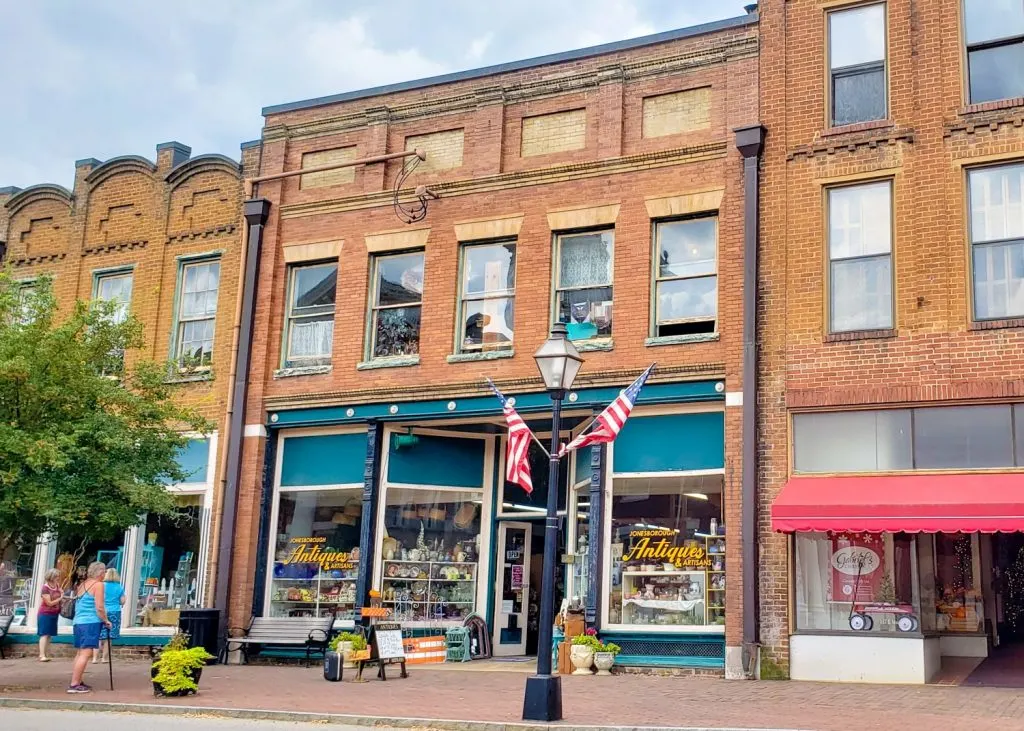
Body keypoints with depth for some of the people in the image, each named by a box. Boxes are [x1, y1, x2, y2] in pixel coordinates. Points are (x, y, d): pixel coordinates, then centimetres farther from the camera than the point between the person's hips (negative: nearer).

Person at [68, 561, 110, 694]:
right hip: (91, 623, -9)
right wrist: (106, 620, 1)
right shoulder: (98, 584, -7)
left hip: (78, 622, 9)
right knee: (86, 653, -10)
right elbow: (99, 607, -13)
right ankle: (74, 685, -13)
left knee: (80, 653, 15)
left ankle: (77, 682, 19)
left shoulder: (82, 585, 18)